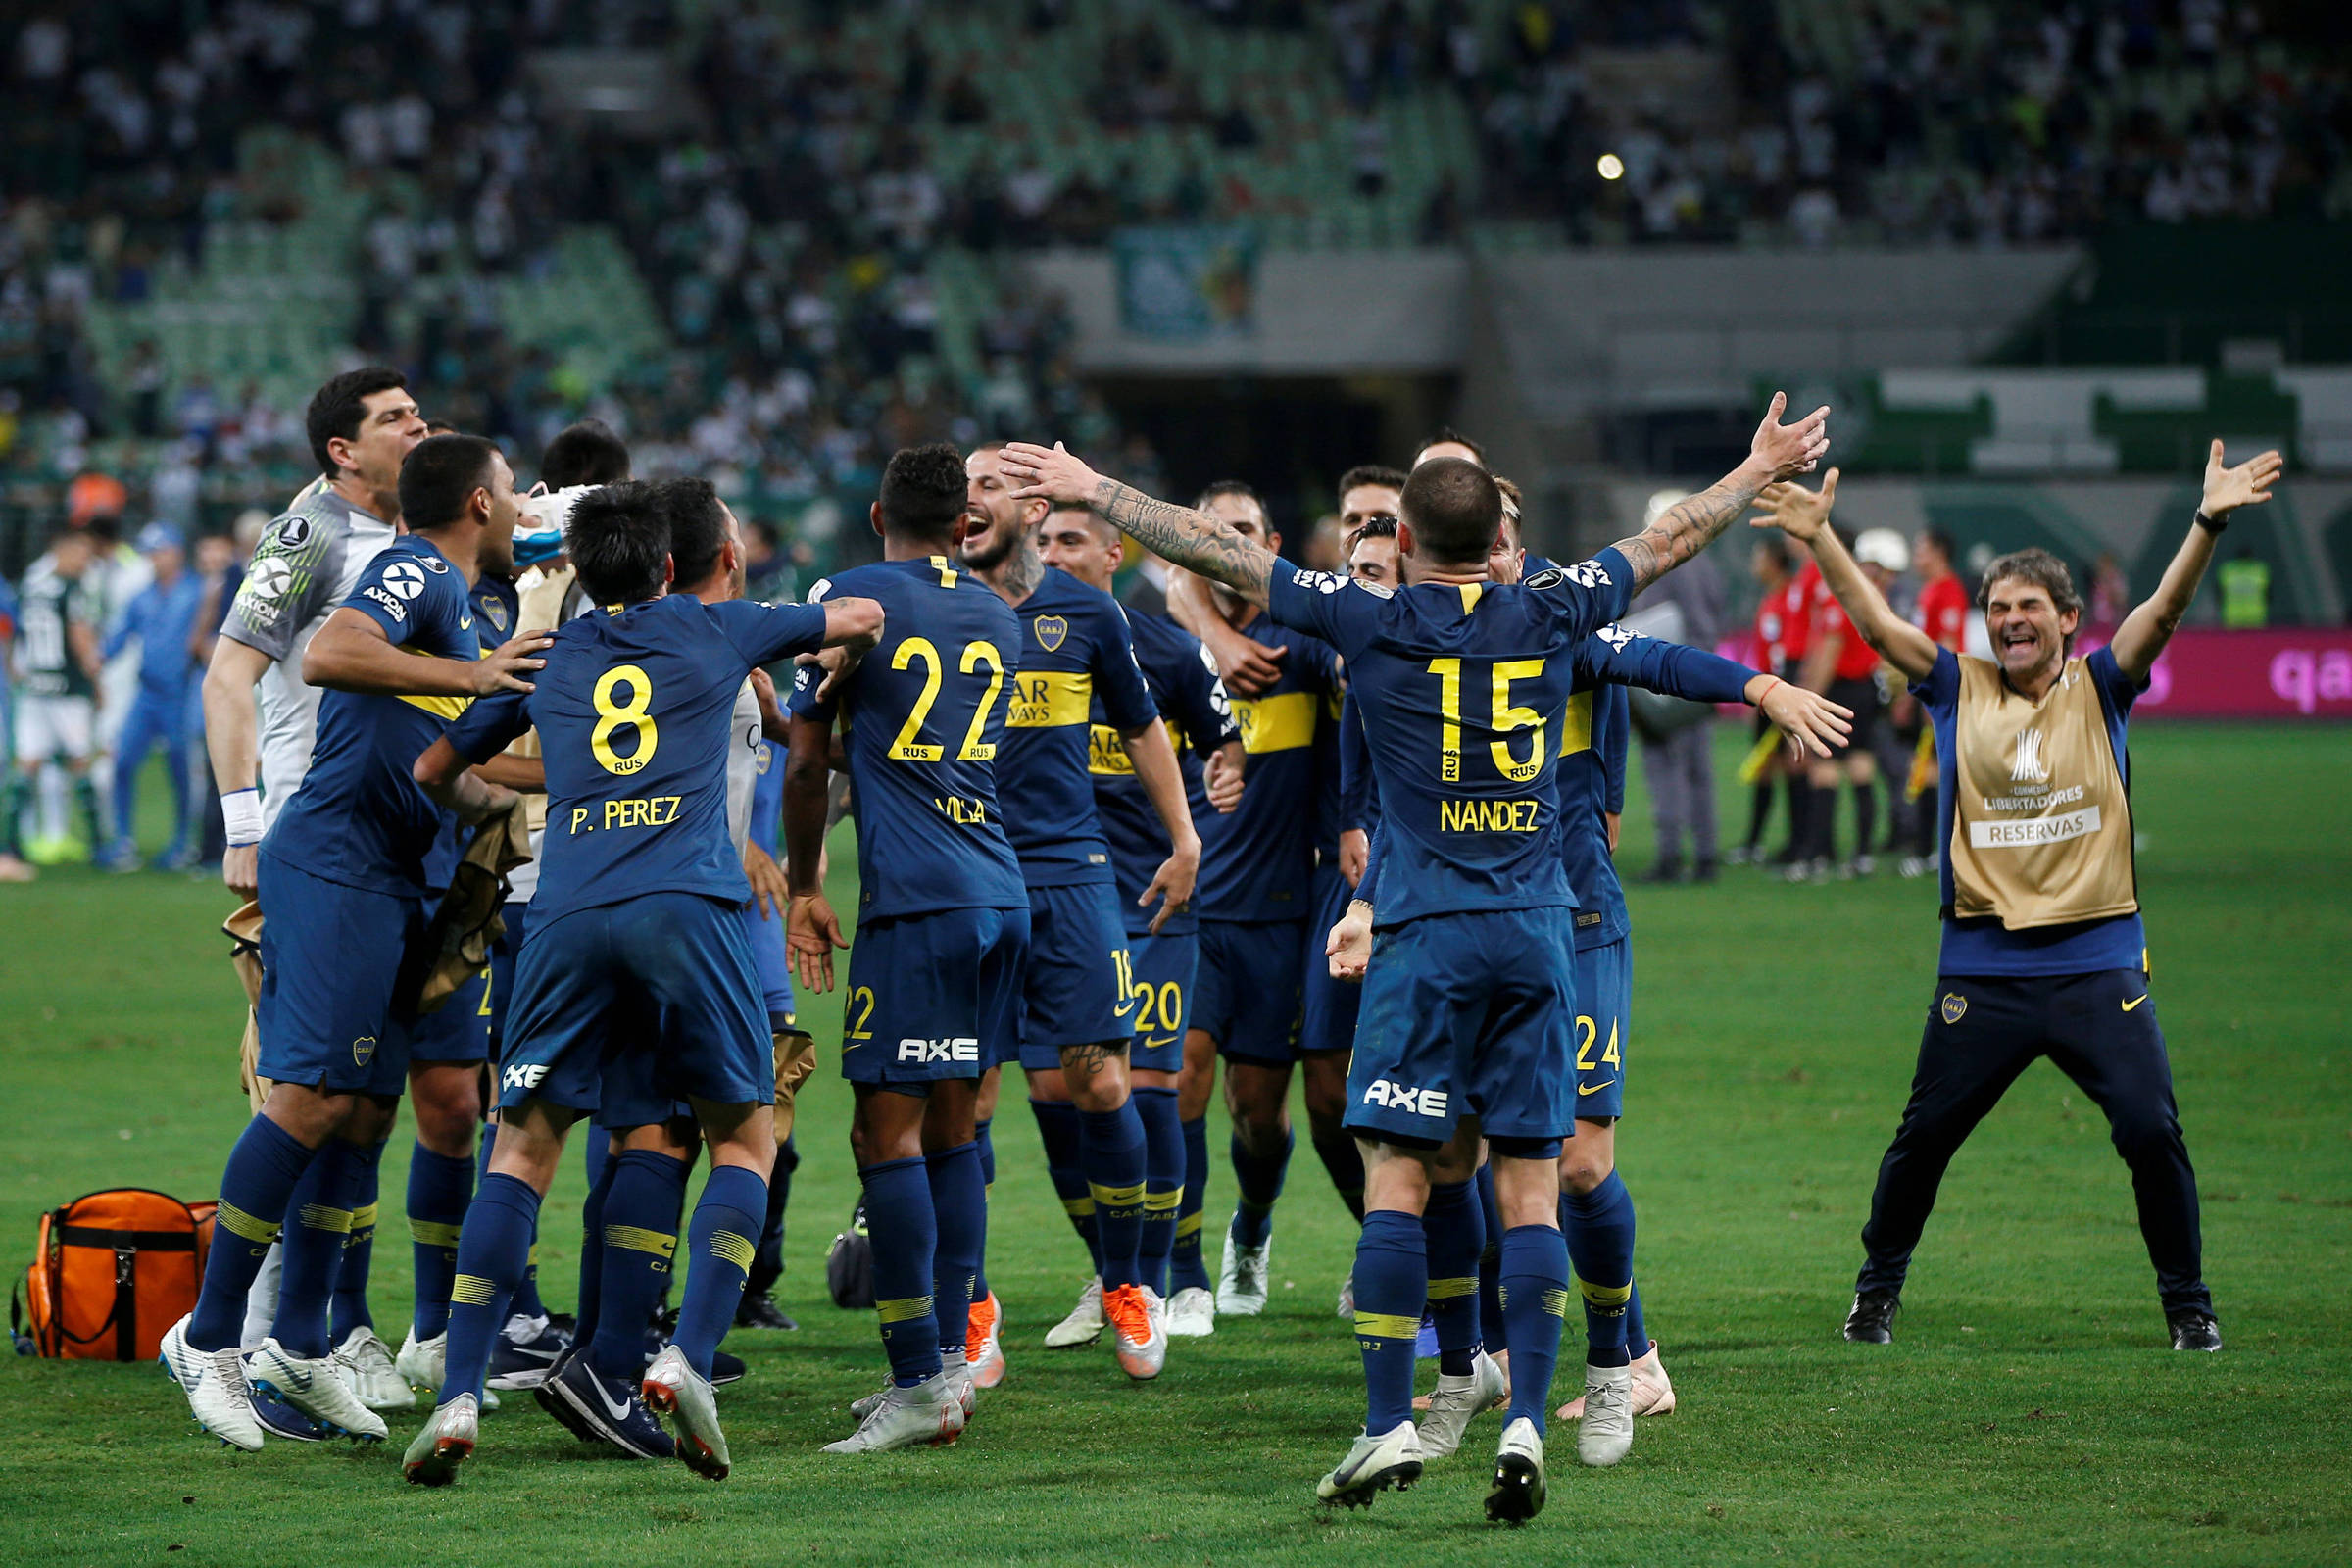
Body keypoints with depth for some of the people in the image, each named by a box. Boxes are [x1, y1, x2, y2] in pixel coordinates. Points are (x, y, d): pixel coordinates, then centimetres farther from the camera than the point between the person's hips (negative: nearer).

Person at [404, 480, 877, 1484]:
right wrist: (809, 649, 53)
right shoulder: (716, 631, 18)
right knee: (746, 1138, 12)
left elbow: (435, 771, 31)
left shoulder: (543, 657, 23)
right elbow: (861, 619, 32)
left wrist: (491, 801, 52)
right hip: (686, 905, -2)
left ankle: (459, 1399, -6)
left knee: (523, 1149, 7)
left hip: (569, 914, 2)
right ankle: (687, 1359, -9)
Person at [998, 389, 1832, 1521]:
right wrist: (1763, 472, 38)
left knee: (1396, 1175, -1)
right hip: (1537, 934, 3)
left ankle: (1388, 1427, -5)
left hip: (1427, 937, -3)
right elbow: (1670, 539, 22)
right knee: (1529, 1184, 2)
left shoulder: (1375, 622, -3)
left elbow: (1220, 554, 2)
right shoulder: (1549, 615, 6)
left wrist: (1093, 492, 12)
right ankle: (1525, 1426, -5)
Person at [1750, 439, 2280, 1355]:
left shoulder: (2099, 689, 4)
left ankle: (2188, 1305, 7)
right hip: (1983, 966, 1)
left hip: (2098, 963, -1)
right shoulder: (1960, 691, 7)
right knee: (1924, 1135, 5)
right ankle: (1877, 1289, 24)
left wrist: (2209, 521, -22)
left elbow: (2165, 609, -8)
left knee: (2151, 1132, -8)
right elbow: (1877, 622, 1)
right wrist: (1819, 537, -9)